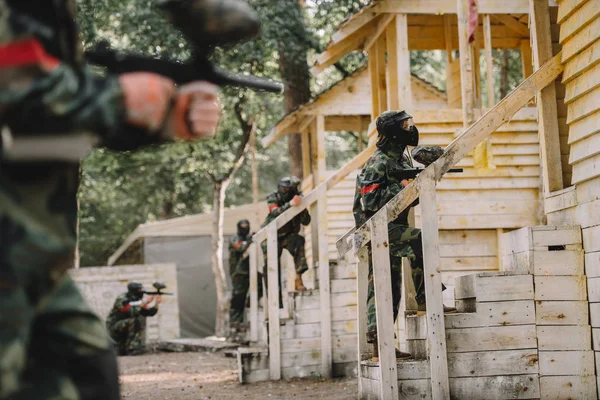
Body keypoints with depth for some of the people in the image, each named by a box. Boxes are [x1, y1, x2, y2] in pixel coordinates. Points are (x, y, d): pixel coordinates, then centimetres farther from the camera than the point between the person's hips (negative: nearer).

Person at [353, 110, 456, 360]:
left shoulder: (403, 159, 14)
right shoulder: (378, 163, -14)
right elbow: (369, 200, -23)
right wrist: (401, 186, -24)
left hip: (391, 228, 9)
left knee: (389, 288, 8)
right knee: (419, 241, -29)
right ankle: (426, 299, -23)